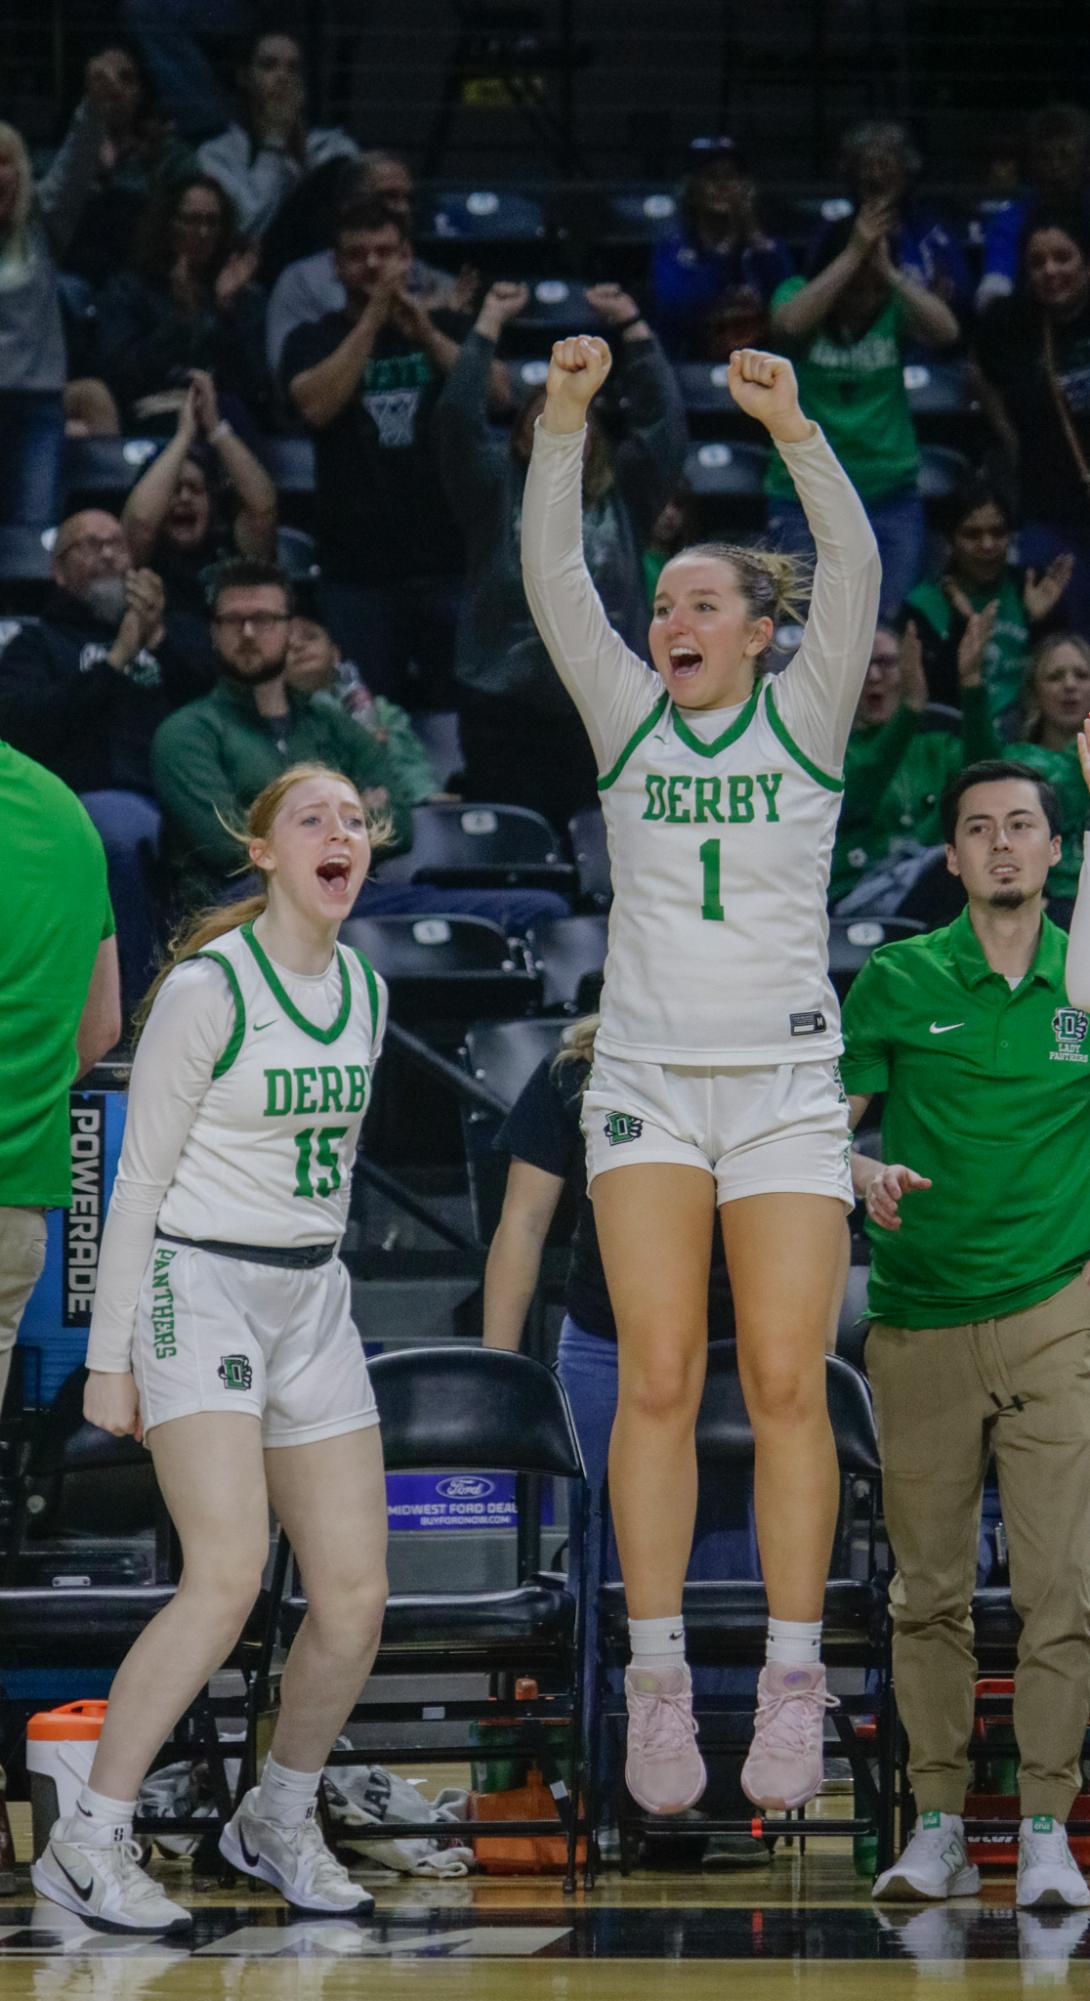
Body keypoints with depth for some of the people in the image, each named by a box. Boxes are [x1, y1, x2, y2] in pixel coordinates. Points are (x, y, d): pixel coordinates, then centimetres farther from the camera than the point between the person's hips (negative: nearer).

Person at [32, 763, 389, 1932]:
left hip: (312, 1301, 7)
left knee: (355, 1593, 0)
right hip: (197, 1290, -7)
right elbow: (139, 1176, -9)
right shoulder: (207, 988, -11)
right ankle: (86, 1846, -12)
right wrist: (110, 1356, -10)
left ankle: (279, 1822, 22)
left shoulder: (362, 989, 10)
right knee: (229, 1573, -21)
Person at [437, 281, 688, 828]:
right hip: (507, 717, -1)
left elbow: (663, 413, 4)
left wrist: (630, 323, 5)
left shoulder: (624, 495, 11)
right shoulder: (496, 492, 7)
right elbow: (457, 414, -3)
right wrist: (489, 325, 0)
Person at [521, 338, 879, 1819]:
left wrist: (791, 426, -23)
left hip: (785, 1083, -1)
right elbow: (553, 579, -2)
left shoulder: (807, 715, 6)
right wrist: (564, 420, -15)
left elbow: (855, 570, -9)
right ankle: (658, 1682, -4)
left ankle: (794, 1686, -2)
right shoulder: (628, 718, 10)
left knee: (787, 1385, -7)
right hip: (647, 1075, 1)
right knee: (656, 1380, -6)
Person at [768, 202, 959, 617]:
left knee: (888, 627, 1)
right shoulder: (799, 295, -3)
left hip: (891, 497, 1)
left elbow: (945, 331, -21)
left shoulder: (894, 307, -2)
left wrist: (887, 270, -25)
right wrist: (854, 255, -26)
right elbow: (790, 325, -27)